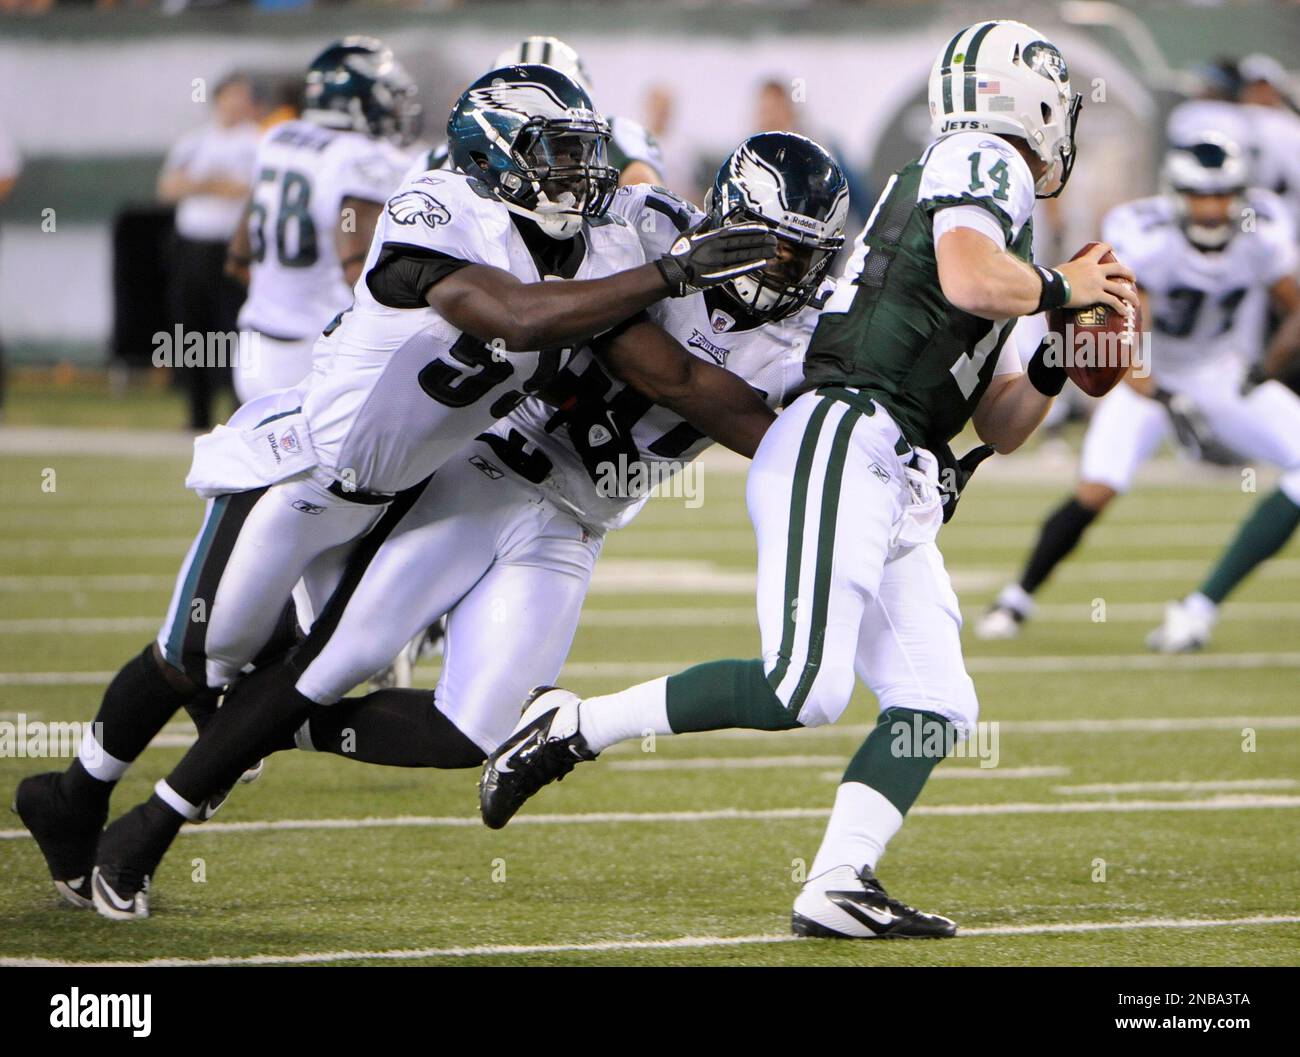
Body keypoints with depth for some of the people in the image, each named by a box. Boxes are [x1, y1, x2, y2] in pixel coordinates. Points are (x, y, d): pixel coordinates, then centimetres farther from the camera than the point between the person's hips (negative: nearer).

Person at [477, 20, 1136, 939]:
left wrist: (1055, 366, 14)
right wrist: (1059, 288, -4)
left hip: (898, 496, 10)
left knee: (937, 706, -1)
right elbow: (970, 278, -22)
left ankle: (837, 885, -8)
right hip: (840, 447, -10)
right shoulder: (981, 164, 2)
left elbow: (1000, 426, 31)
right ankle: (574, 727, -10)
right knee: (803, 689, -19)